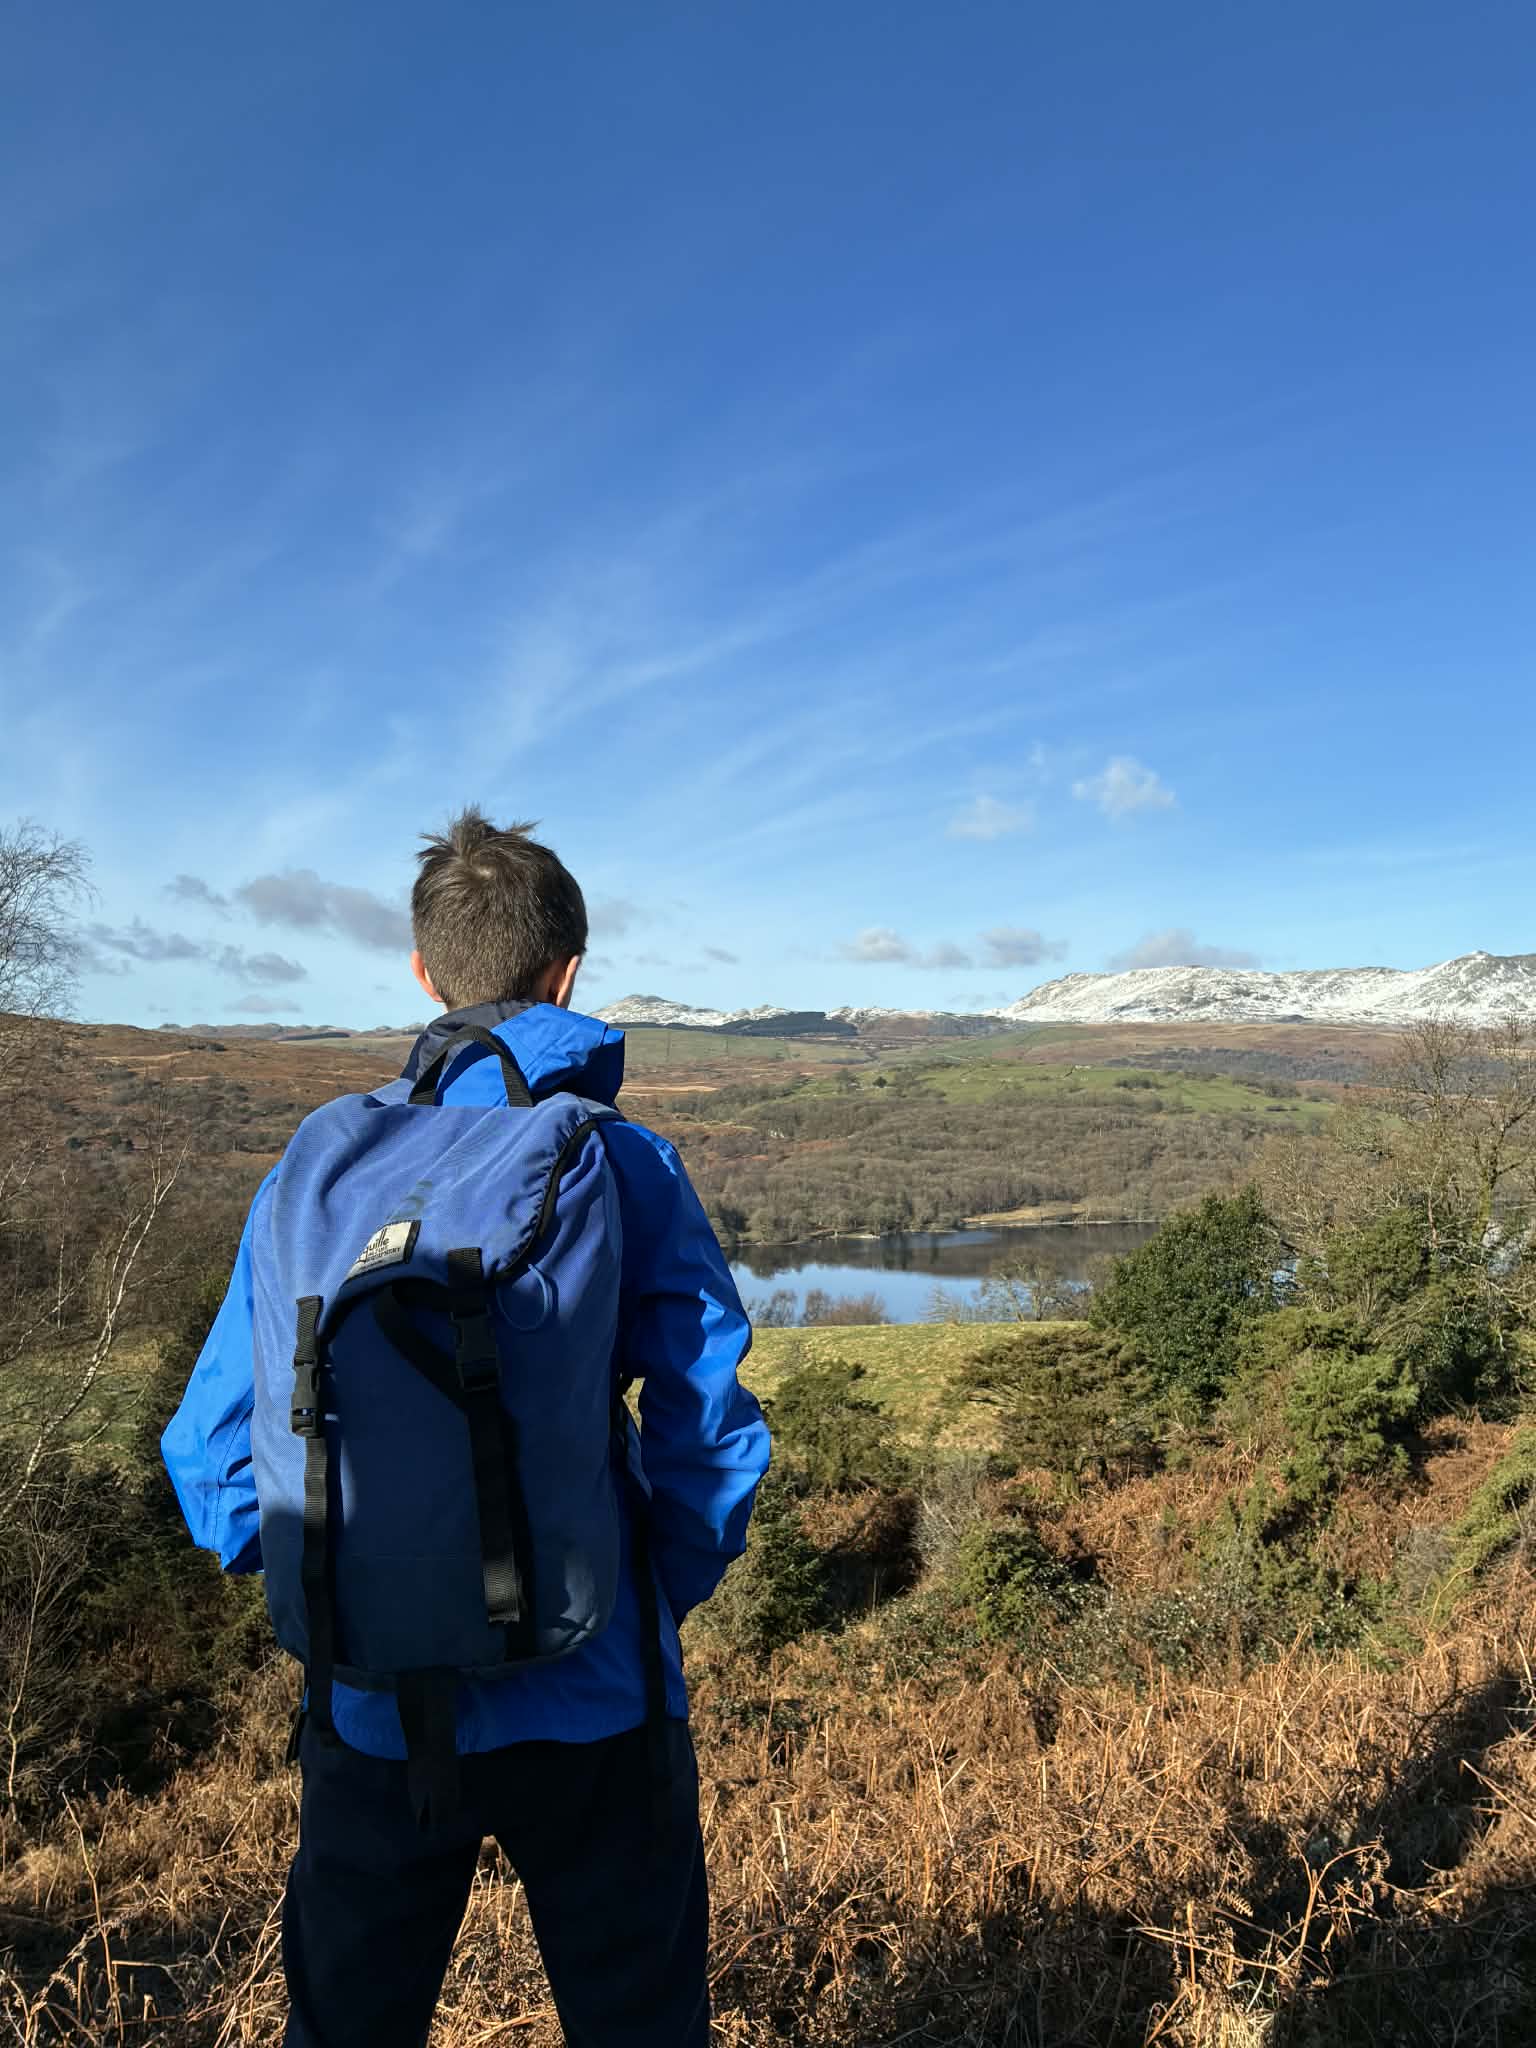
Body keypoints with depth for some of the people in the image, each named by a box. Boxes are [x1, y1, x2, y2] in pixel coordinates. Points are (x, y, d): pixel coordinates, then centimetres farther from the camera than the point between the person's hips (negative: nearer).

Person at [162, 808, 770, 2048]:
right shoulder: (627, 1167, -12)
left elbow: (214, 1448, -1)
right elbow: (713, 1427, -13)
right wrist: (661, 1597, 4)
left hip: (374, 1709, 2)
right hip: (592, 1703, -2)